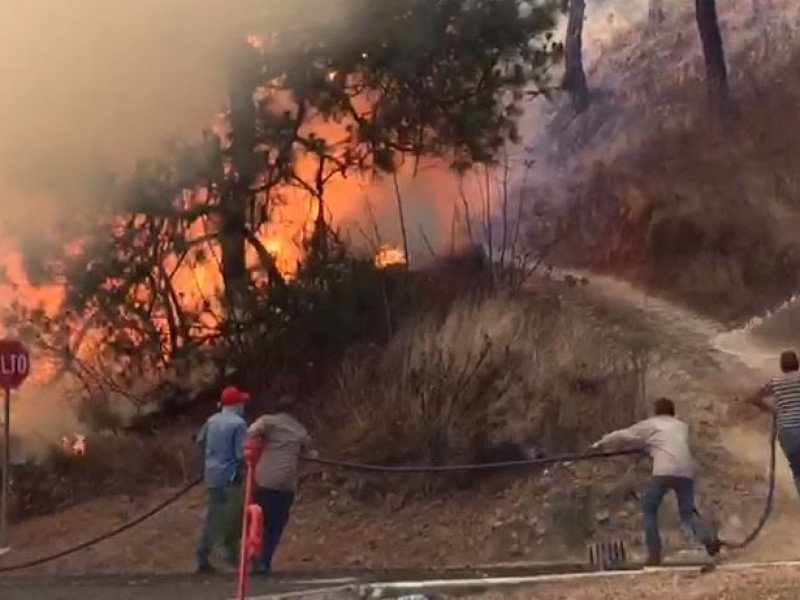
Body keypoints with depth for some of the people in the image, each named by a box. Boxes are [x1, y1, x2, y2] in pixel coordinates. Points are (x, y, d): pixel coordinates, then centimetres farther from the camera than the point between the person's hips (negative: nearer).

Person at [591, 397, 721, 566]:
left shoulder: (650, 424, 19)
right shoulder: (682, 426, 29)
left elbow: (623, 435, 26)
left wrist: (601, 443, 39)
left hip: (664, 472, -3)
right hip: (686, 472, 4)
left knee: (649, 509, 12)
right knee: (688, 511, 15)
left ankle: (654, 554, 3)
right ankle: (708, 539, -11)